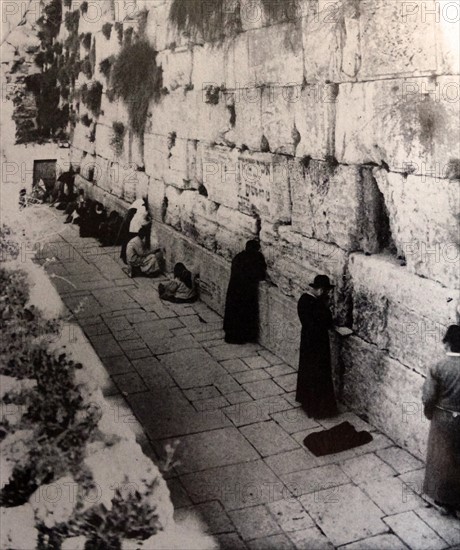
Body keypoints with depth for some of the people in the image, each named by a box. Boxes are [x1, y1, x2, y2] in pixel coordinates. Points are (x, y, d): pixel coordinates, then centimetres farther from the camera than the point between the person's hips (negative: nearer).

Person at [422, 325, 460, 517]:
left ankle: (444, 501, 27)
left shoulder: (437, 368, -17)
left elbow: (429, 398, -12)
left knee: (442, 461, 15)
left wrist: (430, 415, 7)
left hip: (443, 420, -1)